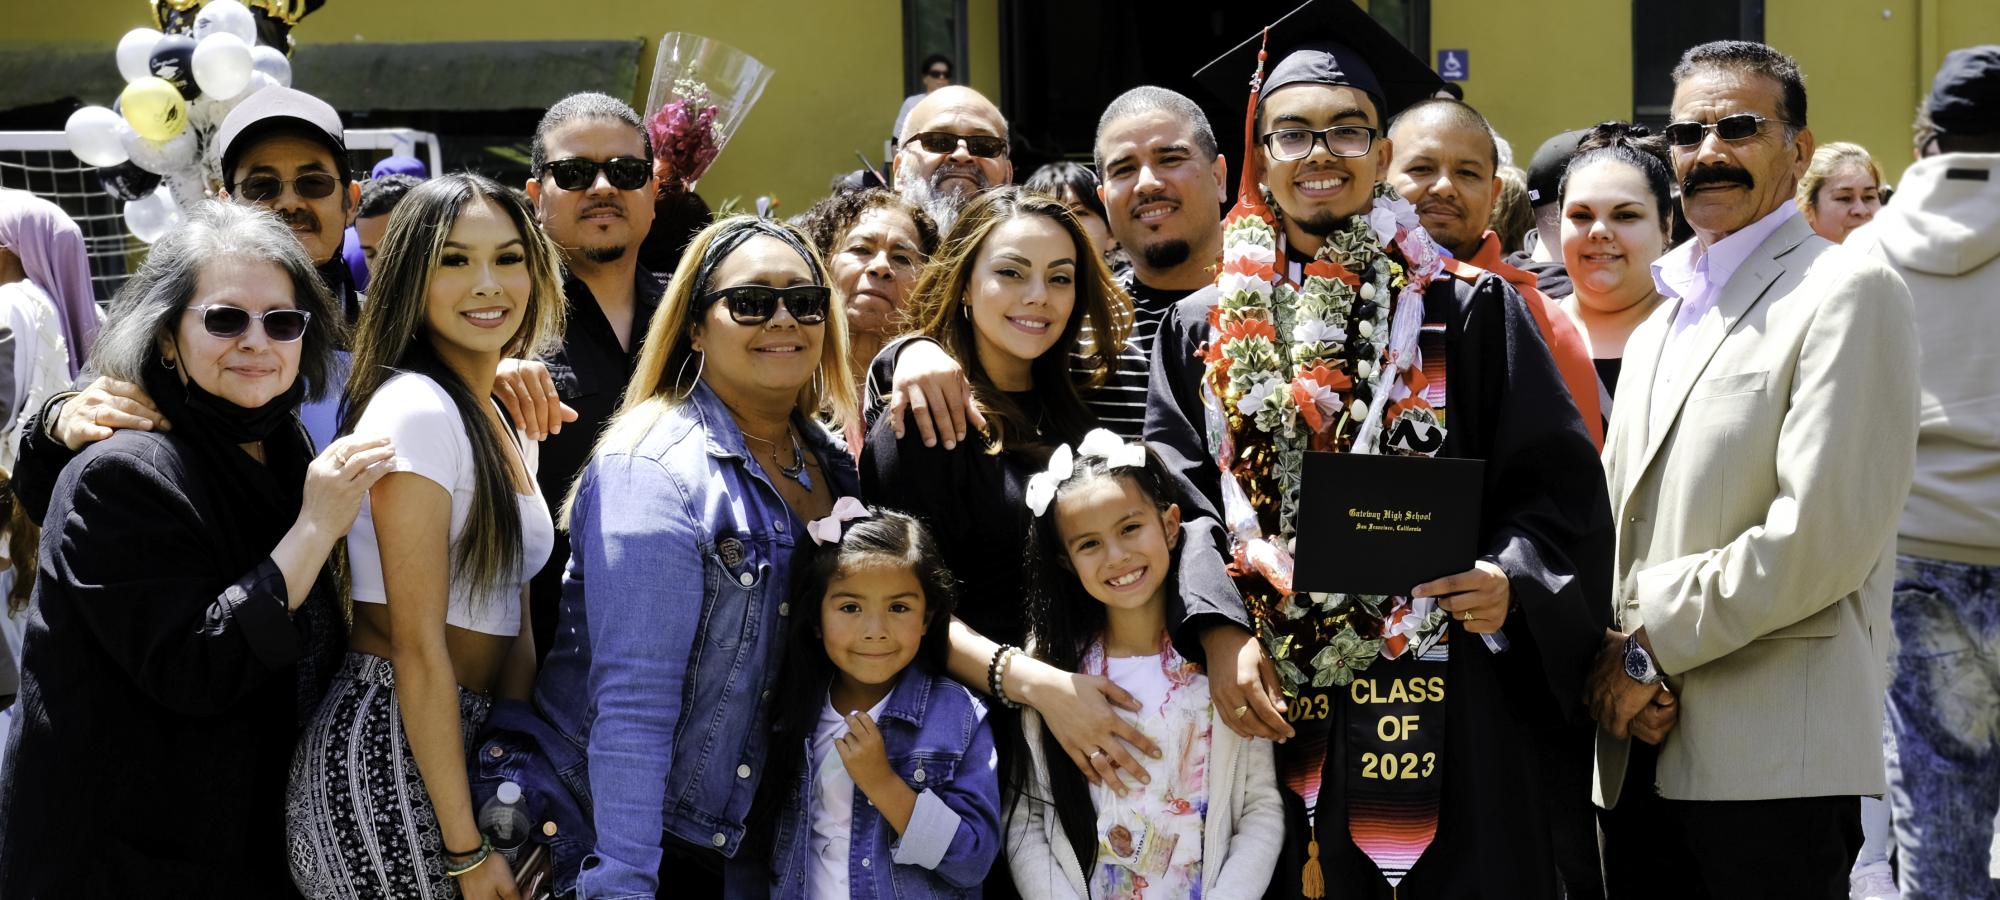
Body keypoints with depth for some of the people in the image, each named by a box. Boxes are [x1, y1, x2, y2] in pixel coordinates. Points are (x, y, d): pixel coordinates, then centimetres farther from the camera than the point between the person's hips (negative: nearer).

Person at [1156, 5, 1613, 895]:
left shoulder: (1470, 312, 5)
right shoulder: (1201, 332, 11)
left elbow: (1558, 487, 2)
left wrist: (1512, 580, -16)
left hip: (1448, 716, -1)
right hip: (1272, 713, 2)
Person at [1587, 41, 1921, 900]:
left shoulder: (1847, 292, -5)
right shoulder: (1660, 321, 20)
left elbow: (1823, 536, -15)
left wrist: (1654, 648, -10)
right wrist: (1617, 659, -2)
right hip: (1641, 756, 7)